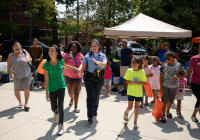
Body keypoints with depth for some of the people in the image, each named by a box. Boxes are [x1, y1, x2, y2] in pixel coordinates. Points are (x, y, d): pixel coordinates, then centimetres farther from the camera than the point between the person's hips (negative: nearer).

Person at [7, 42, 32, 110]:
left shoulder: (24, 52, -3)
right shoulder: (10, 56, -3)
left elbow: (30, 59, 8)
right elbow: (9, 66, -3)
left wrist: (28, 59, -15)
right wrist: (10, 74, -17)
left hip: (27, 74, -1)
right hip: (17, 75, 1)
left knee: (26, 89, -7)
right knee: (16, 90, 6)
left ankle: (26, 104, 3)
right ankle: (20, 102, 30)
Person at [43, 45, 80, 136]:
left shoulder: (60, 61, -6)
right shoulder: (46, 65, -12)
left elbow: (65, 66, 20)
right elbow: (46, 79, -9)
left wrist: (76, 69, 27)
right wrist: (47, 93, -9)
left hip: (61, 87, 0)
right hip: (52, 89, 0)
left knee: (60, 106, -9)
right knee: (53, 108, 10)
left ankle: (61, 126, 9)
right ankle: (56, 113, 49)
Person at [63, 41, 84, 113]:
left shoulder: (80, 55, -1)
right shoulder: (67, 55, -5)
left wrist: (83, 60, -16)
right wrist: (67, 59, -27)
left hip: (77, 76, -1)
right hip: (68, 76, 1)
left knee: (76, 91, -9)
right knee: (70, 90, 17)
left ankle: (76, 106, -1)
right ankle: (72, 99, 48)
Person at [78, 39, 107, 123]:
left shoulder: (102, 55, 4)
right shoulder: (88, 55, 5)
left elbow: (104, 64, -14)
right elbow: (83, 64, -5)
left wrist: (97, 62, -34)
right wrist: (79, 70, -27)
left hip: (99, 79, 2)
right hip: (89, 78, -1)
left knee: (97, 96, 14)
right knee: (90, 97, -8)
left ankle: (95, 109, 38)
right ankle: (90, 116, -6)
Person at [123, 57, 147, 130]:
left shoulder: (142, 72, -8)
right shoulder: (129, 70, -6)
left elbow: (143, 82, -6)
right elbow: (127, 81, -4)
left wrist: (137, 82, -25)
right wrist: (132, 82, -23)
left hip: (138, 92, 0)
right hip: (130, 92, 0)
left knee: (136, 107, 7)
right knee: (130, 107, 1)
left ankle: (135, 123, 20)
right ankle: (126, 112, 38)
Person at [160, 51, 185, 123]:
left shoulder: (179, 65, -3)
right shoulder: (164, 66, -6)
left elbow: (182, 74, 4)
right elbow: (161, 76, -4)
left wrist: (177, 76, -18)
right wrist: (161, 86, -9)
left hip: (174, 86, 2)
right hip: (165, 85, -2)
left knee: (171, 100, 17)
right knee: (165, 100, -3)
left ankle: (167, 111, 39)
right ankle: (163, 115, 8)